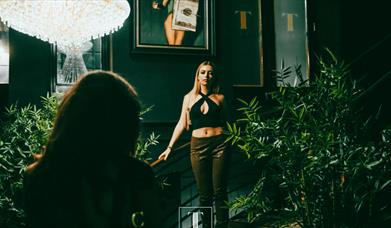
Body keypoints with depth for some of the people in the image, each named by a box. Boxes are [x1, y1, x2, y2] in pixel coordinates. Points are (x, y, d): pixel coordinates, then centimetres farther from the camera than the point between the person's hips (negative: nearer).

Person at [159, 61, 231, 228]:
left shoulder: (219, 98, 8)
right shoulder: (189, 98, 10)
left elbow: (225, 122, 12)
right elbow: (182, 124, 10)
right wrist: (170, 147, 5)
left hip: (219, 144, -1)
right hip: (198, 146, 1)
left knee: (219, 191, 0)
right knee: (204, 193, 3)